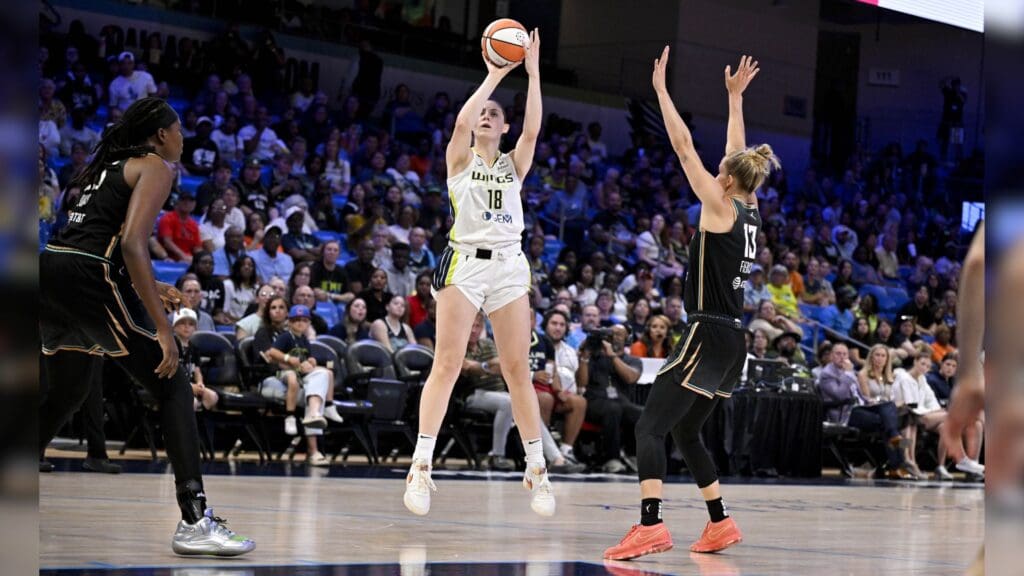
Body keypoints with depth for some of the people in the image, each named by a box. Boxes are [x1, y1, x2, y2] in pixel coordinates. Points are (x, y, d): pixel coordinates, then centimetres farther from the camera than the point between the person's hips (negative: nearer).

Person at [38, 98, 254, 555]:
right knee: (173, 385, -2)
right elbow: (133, 243, -13)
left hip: (50, 267, 8)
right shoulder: (156, 167, 1)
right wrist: (162, 326, -15)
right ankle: (195, 521, -11)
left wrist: (150, 289, 34)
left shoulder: (107, 164, 26)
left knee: (67, 394, 25)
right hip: (87, 279, -8)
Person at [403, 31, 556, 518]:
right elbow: (462, 121, -12)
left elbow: (533, 129, -3)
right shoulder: (460, 159, 9)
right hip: (465, 261, -3)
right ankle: (421, 465, -11)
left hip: (509, 265, 3)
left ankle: (536, 468, 7)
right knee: (447, 363, -9)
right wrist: (495, 74, -5)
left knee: (518, 368, 2)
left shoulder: (514, 164, 15)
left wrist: (533, 71, -5)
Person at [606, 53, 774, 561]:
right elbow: (737, 154, 25)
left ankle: (651, 526, -27)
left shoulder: (721, 208, -8)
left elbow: (684, 148, -8)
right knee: (685, 432, 19)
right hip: (733, 342, 9)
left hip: (707, 337, -9)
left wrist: (661, 90, -2)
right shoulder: (750, 210, 11)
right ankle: (720, 524, 20)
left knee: (649, 427, -13)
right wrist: (735, 97, 33)